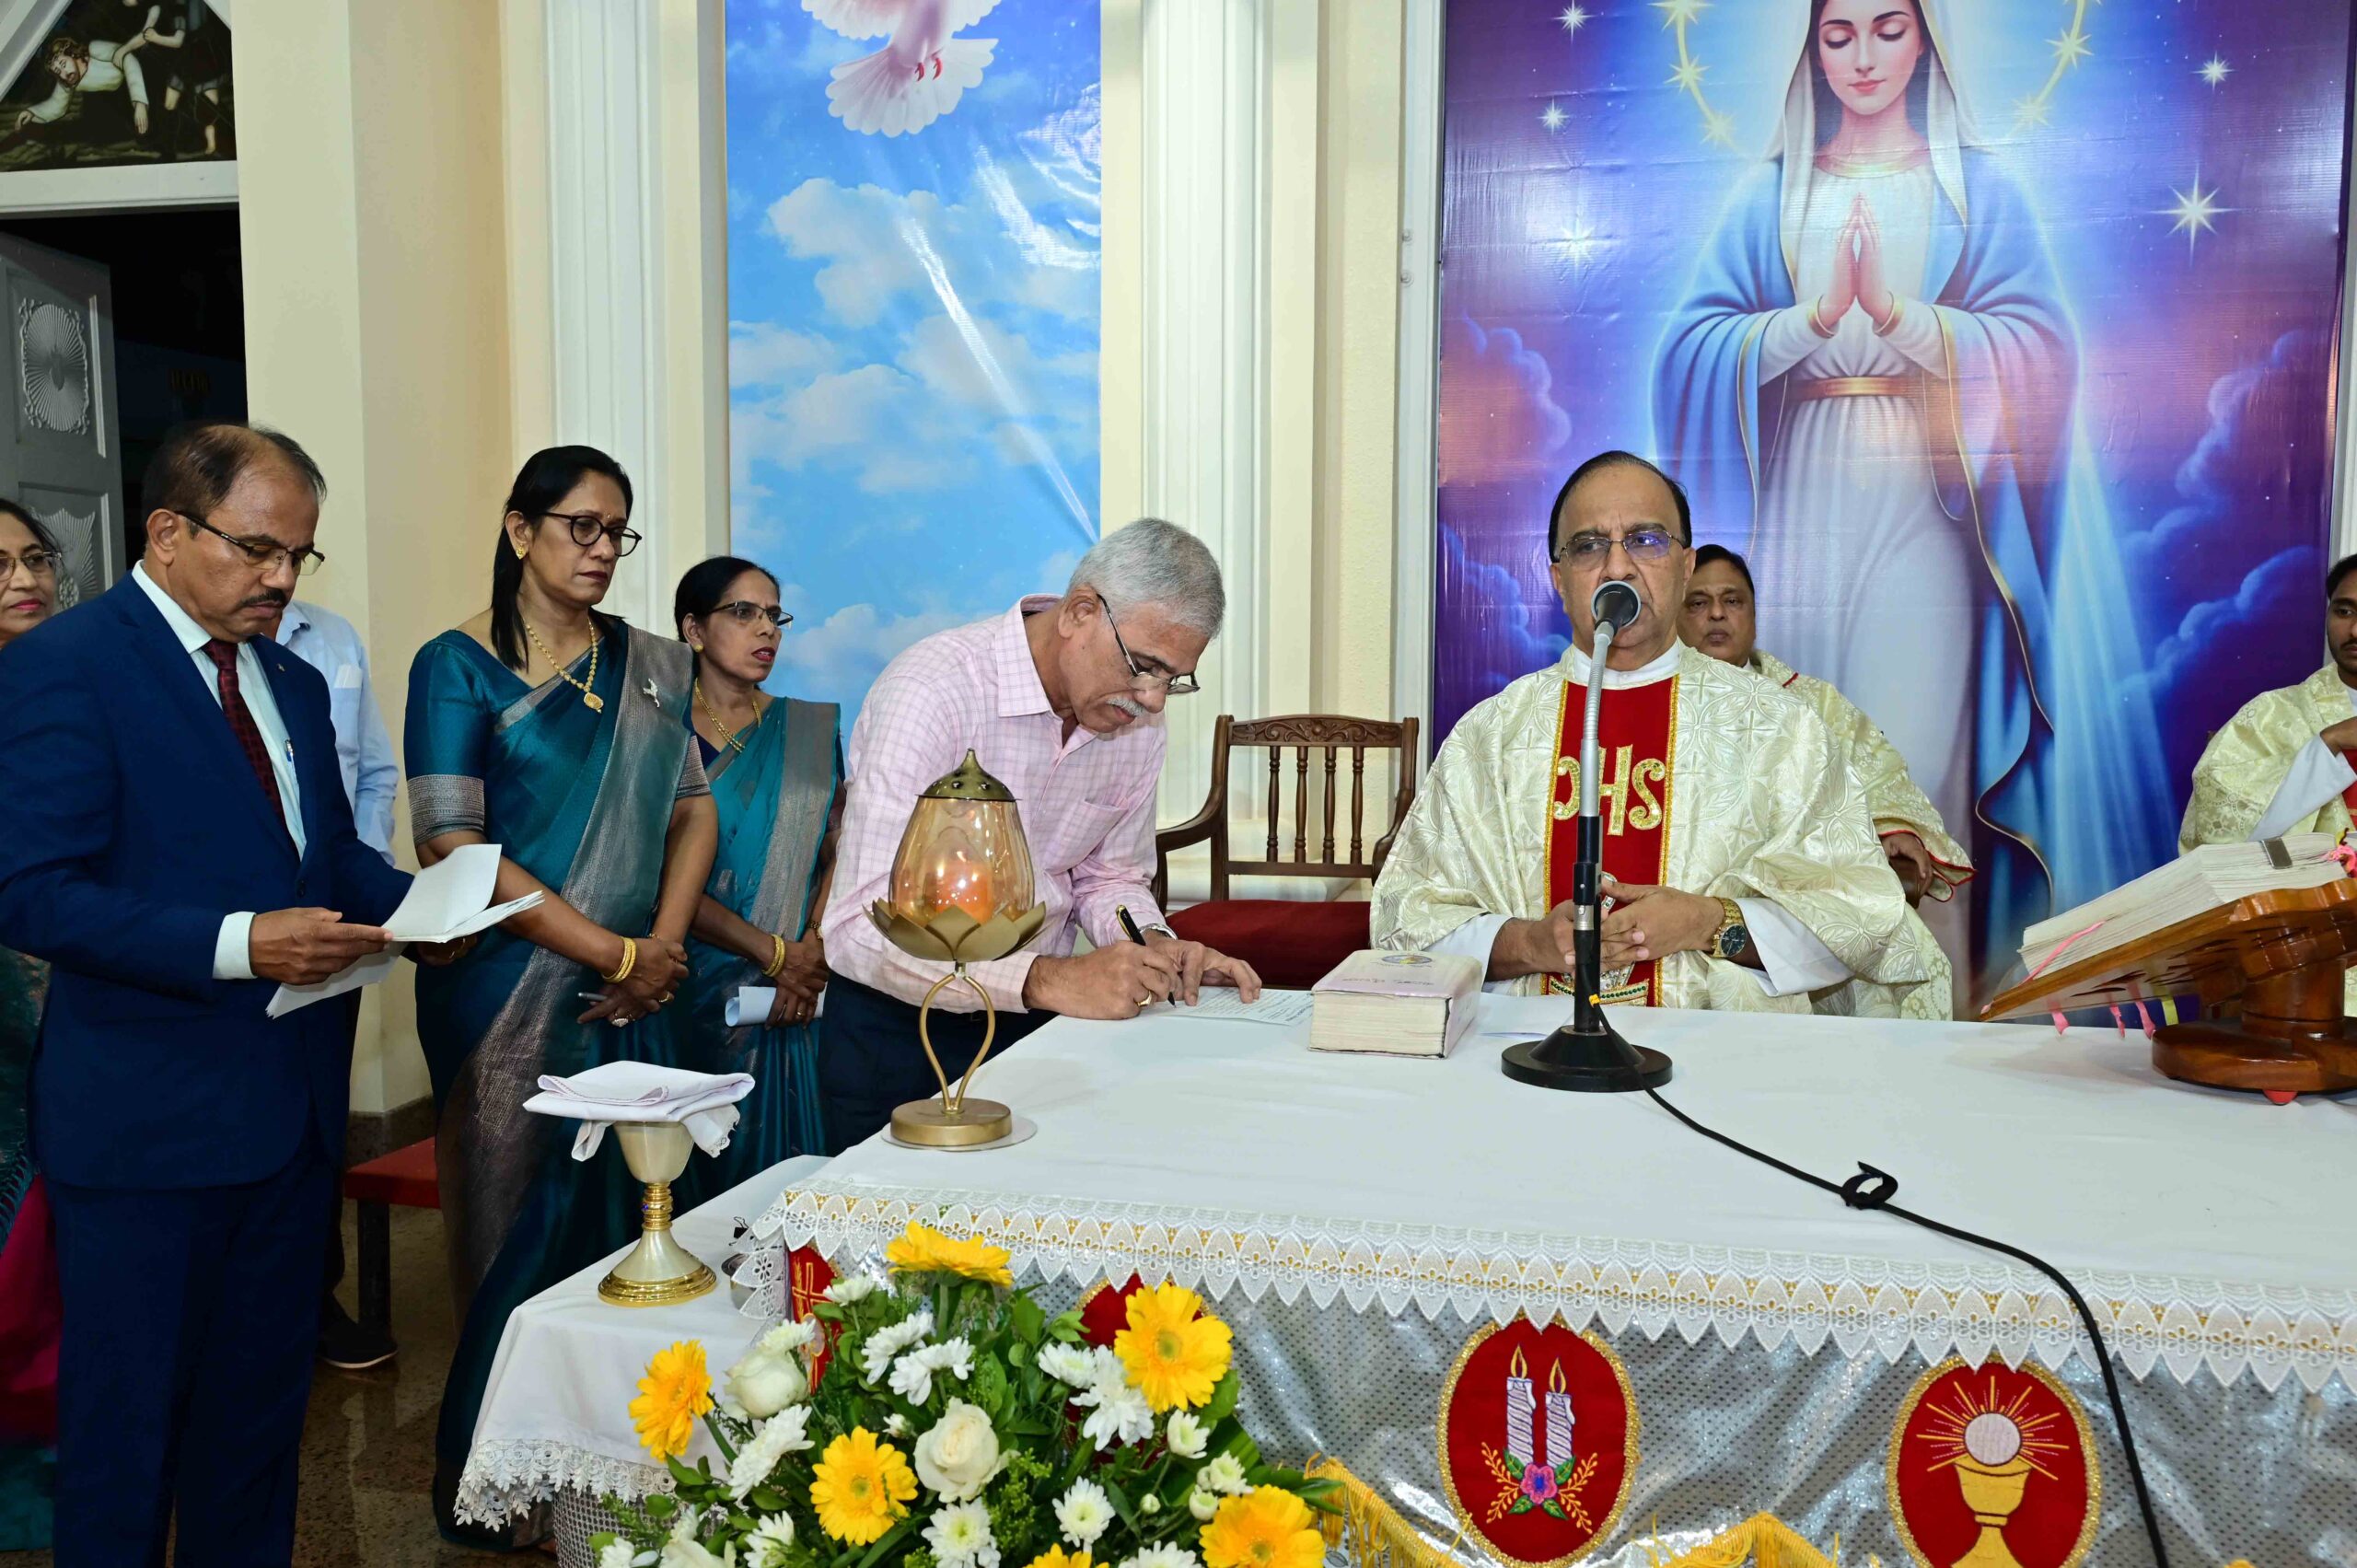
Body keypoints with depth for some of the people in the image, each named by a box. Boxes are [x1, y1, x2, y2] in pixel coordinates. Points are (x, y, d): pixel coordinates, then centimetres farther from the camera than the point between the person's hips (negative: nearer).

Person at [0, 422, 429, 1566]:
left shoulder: (294, 684, 13)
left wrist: (411, 908, -2)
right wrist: (234, 945, -27)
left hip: (290, 1107, 7)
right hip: (146, 1121, -7)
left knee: (262, 1399, 19)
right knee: (126, 1422, 9)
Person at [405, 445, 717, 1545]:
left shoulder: (649, 664, 10)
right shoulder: (459, 666, -5)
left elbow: (692, 807, 10)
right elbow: (451, 847, -13)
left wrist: (664, 946, -7)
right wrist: (615, 954, -15)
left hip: (636, 990, 5)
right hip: (513, 990, -5)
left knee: (621, 1218, 10)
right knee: (523, 1224, 3)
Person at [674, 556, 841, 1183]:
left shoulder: (811, 729, 10)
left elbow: (839, 851, 4)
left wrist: (812, 954, -13)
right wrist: (776, 953, -13)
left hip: (800, 993, 3)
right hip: (701, 990, -2)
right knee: (710, 1170, 2)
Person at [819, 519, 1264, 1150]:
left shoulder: (1138, 725, 1)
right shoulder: (931, 691, -21)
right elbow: (866, 926, -27)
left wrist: (1158, 949, -6)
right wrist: (1047, 979, -34)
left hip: (1040, 1023, 5)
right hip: (898, 1031, -5)